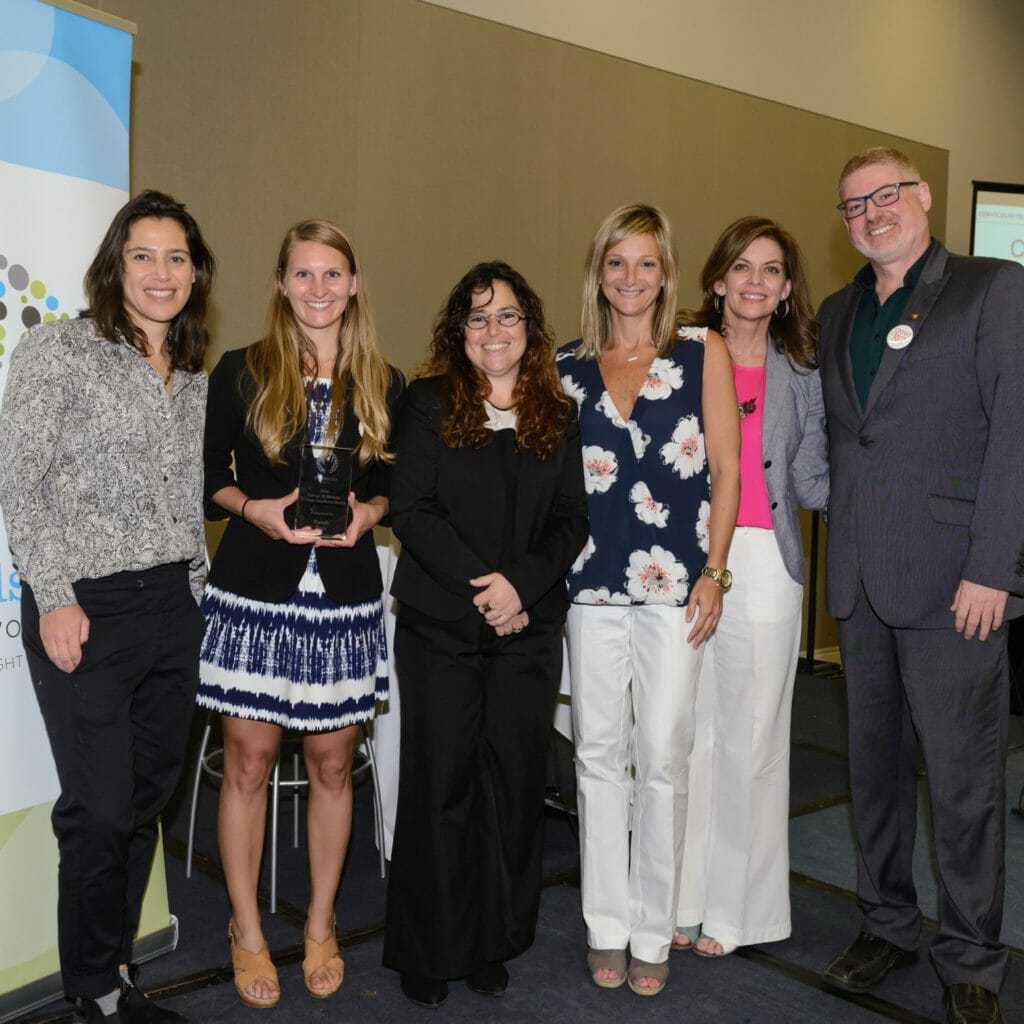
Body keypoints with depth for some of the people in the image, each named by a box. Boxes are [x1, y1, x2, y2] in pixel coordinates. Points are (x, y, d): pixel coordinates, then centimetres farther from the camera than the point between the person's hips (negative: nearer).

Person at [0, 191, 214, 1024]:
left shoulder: (195, 376, 13)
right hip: (88, 610, -6)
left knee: (147, 801, 12)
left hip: (174, 605, 6)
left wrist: (199, 582, 11)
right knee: (101, 808, 0)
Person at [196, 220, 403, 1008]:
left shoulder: (384, 385, 6)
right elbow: (206, 472, 3)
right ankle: (247, 931, 23)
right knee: (249, 763, 4)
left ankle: (321, 925, 28)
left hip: (345, 596, 2)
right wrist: (256, 509, -15)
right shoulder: (241, 372, 0)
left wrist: (367, 512, -8)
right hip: (255, 592, -2)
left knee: (332, 764, 10)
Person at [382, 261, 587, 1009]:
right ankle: (427, 953, 17)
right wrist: (482, 585, -14)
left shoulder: (558, 415, 9)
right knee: (440, 784, 2)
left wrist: (523, 583, -12)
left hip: (529, 630, 3)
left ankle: (492, 945, 22)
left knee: (515, 784, 6)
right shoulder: (429, 403, 2)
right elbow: (413, 510, -6)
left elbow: (572, 520, 5)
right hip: (440, 629, -2)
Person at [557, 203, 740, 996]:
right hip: (591, 581, 3)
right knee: (599, 753, 8)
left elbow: (726, 471, 1)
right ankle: (607, 926, 22)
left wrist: (713, 572, -6)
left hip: (674, 581, -2)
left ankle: (653, 932, 16)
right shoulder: (568, 367, 10)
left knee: (662, 759, 0)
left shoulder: (703, 352, 3)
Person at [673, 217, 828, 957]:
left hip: (764, 563, 1)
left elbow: (812, 484, 4)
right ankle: (680, 900, 18)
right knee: (686, 729, 3)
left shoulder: (802, 373, 9)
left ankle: (735, 909, 19)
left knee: (752, 735, 5)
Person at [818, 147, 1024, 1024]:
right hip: (860, 581, 6)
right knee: (875, 764, 15)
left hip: (953, 581, -5)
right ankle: (888, 925, 32)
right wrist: (841, 551, 7)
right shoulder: (838, 314, 15)